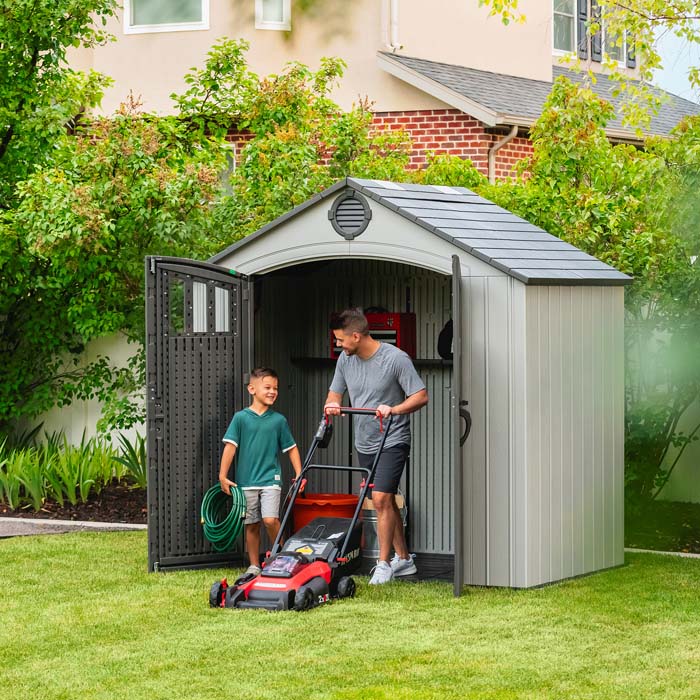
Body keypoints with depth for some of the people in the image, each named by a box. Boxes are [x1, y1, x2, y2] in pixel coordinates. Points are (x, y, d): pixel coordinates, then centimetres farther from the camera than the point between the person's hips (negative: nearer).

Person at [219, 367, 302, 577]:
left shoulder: (279, 420, 3)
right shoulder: (241, 418, -1)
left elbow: (291, 448, 9)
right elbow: (230, 446, -2)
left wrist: (299, 475, 5)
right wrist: (223, 476, -5)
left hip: (270, 479, -1)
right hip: (246, 481, 1)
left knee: (270, 520, -16)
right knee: (251, 525, 7)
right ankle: (254, 566, 19)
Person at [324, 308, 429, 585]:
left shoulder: (396, 359, -15)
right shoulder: (346, 359, 4)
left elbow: (421, 396, -14)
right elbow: (335, 394, 14)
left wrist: (393, 409, -29)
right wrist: (332, 405, -10)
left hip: (392, 442, -7)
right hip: (364, 444, 7)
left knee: (381, 499, -15)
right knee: (386, 501, 13)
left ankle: (384, 564, -6)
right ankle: (404, 559, 23)